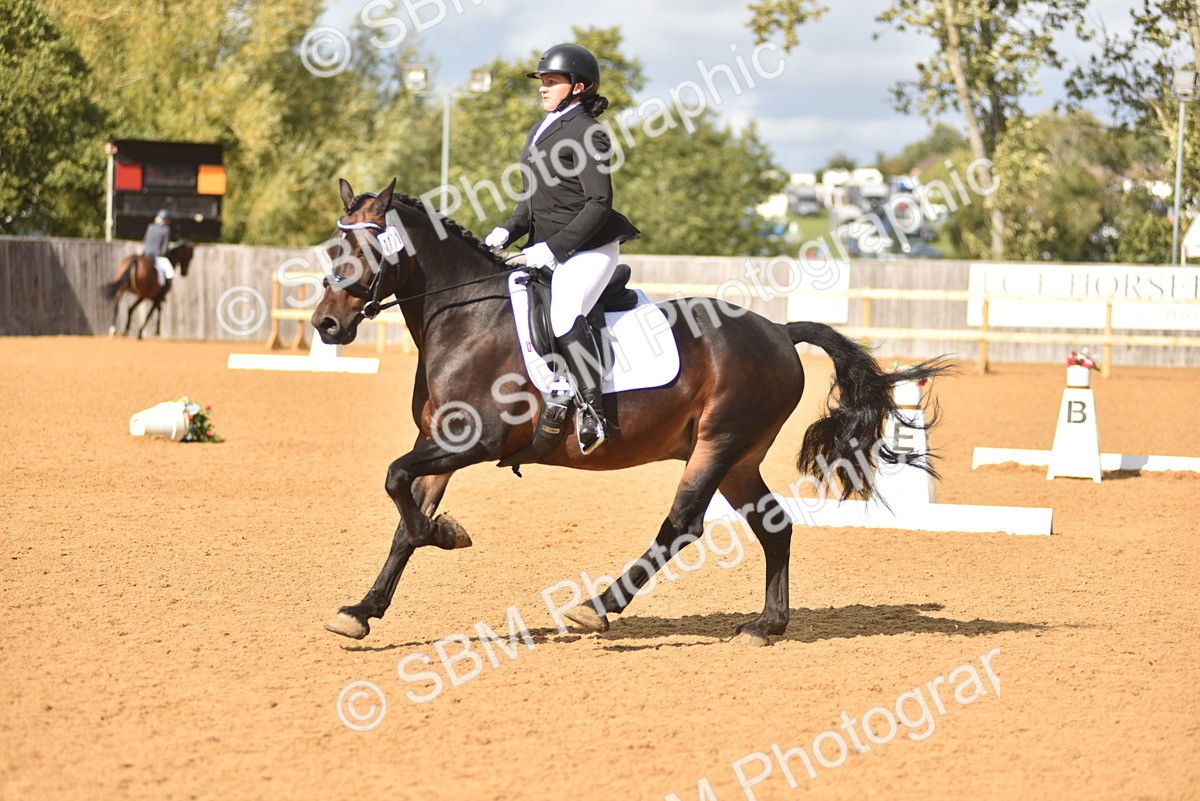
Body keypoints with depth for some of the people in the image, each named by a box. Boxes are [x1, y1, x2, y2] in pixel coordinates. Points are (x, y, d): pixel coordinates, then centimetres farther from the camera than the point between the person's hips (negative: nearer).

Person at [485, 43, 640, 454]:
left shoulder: (587, 133, -12)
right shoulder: (539, 133, 16)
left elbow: (598, 203, -17)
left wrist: (554, 248, -21)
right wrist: (508, 230, 2)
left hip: (589, 249, -10)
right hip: (546, 250, 10)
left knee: (564, 315, -31)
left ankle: (593, 415, -28)